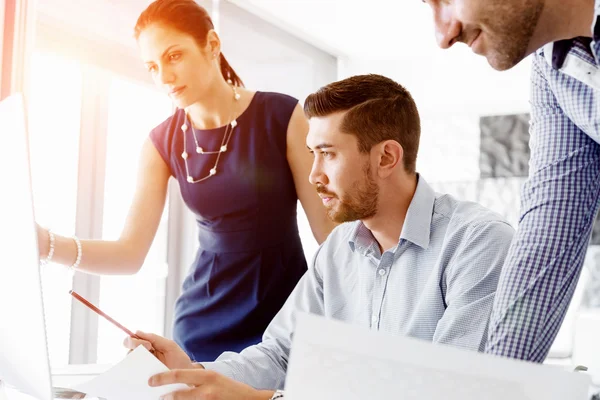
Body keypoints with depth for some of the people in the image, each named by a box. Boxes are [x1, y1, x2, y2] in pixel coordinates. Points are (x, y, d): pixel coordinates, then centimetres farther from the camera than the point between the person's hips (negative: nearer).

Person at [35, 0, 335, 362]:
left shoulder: (282, 116, -11)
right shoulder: (163, 142, -1)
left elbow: (328, 226, -7)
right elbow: (131, 253, -6)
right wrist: (48, 245, -22)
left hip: (283, 311, -3)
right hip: (205, 318, 3)